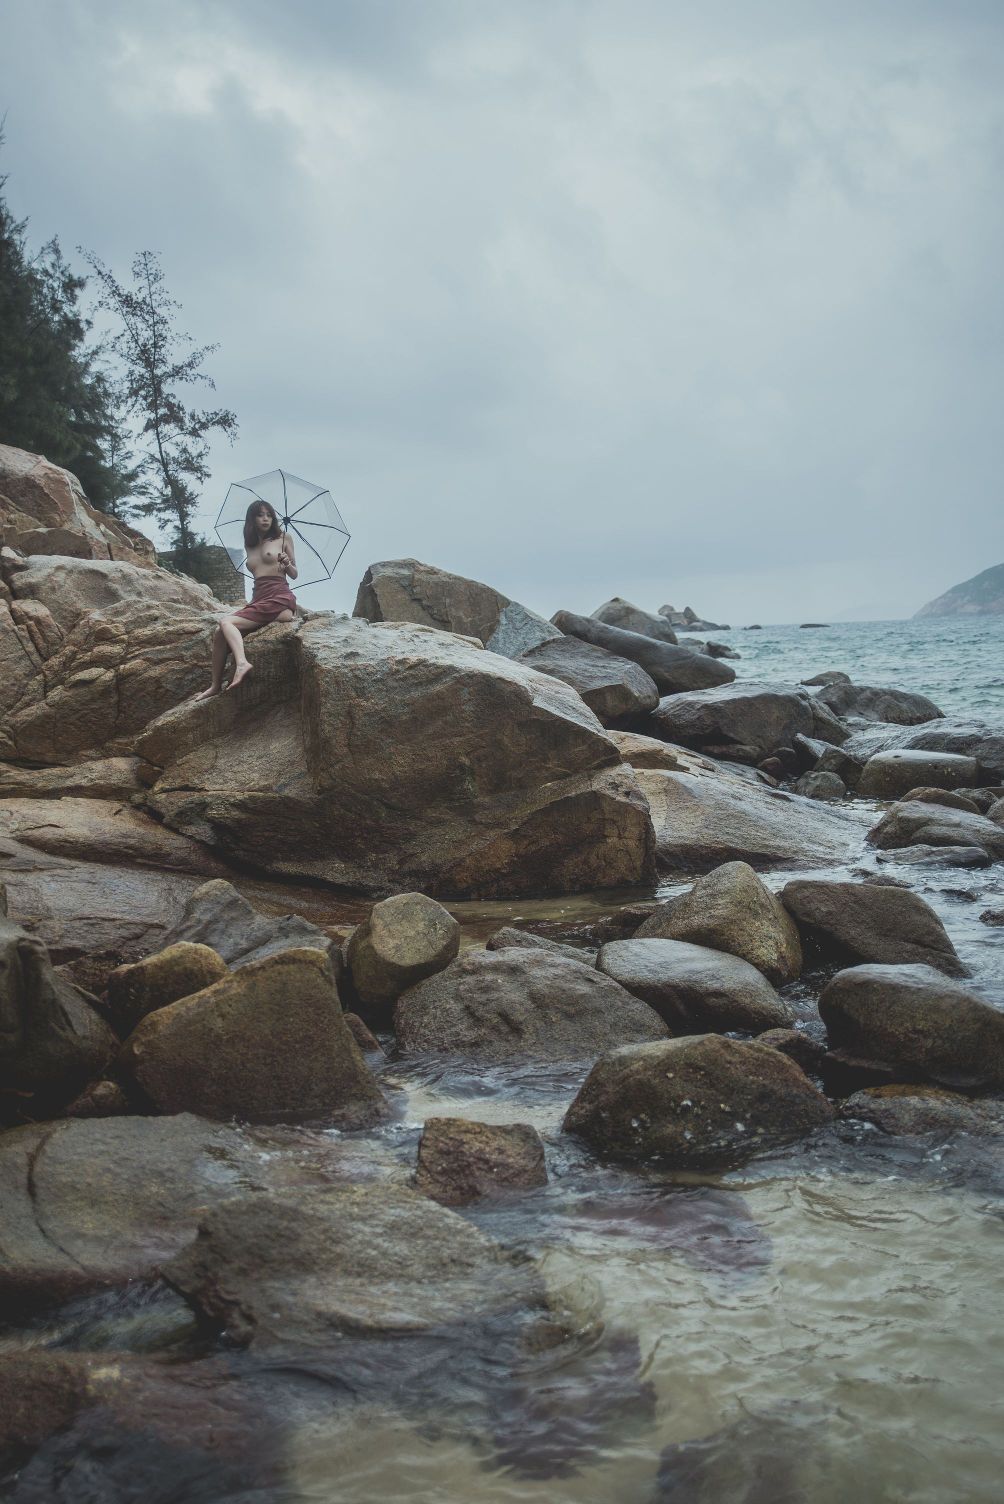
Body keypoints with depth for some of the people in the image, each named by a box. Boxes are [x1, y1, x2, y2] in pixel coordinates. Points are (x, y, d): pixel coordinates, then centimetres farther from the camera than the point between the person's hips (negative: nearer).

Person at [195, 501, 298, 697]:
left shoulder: (283, 538, 6)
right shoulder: (249, 546, 20)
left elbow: (294, 575, 9)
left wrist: (287, 564, -12)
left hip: (279, 597, -6)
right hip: (258, 598, 6)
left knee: (227, 623, -24)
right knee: (219, 633, -12)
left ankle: (242, 663, -41)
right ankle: (215, 685, -10)